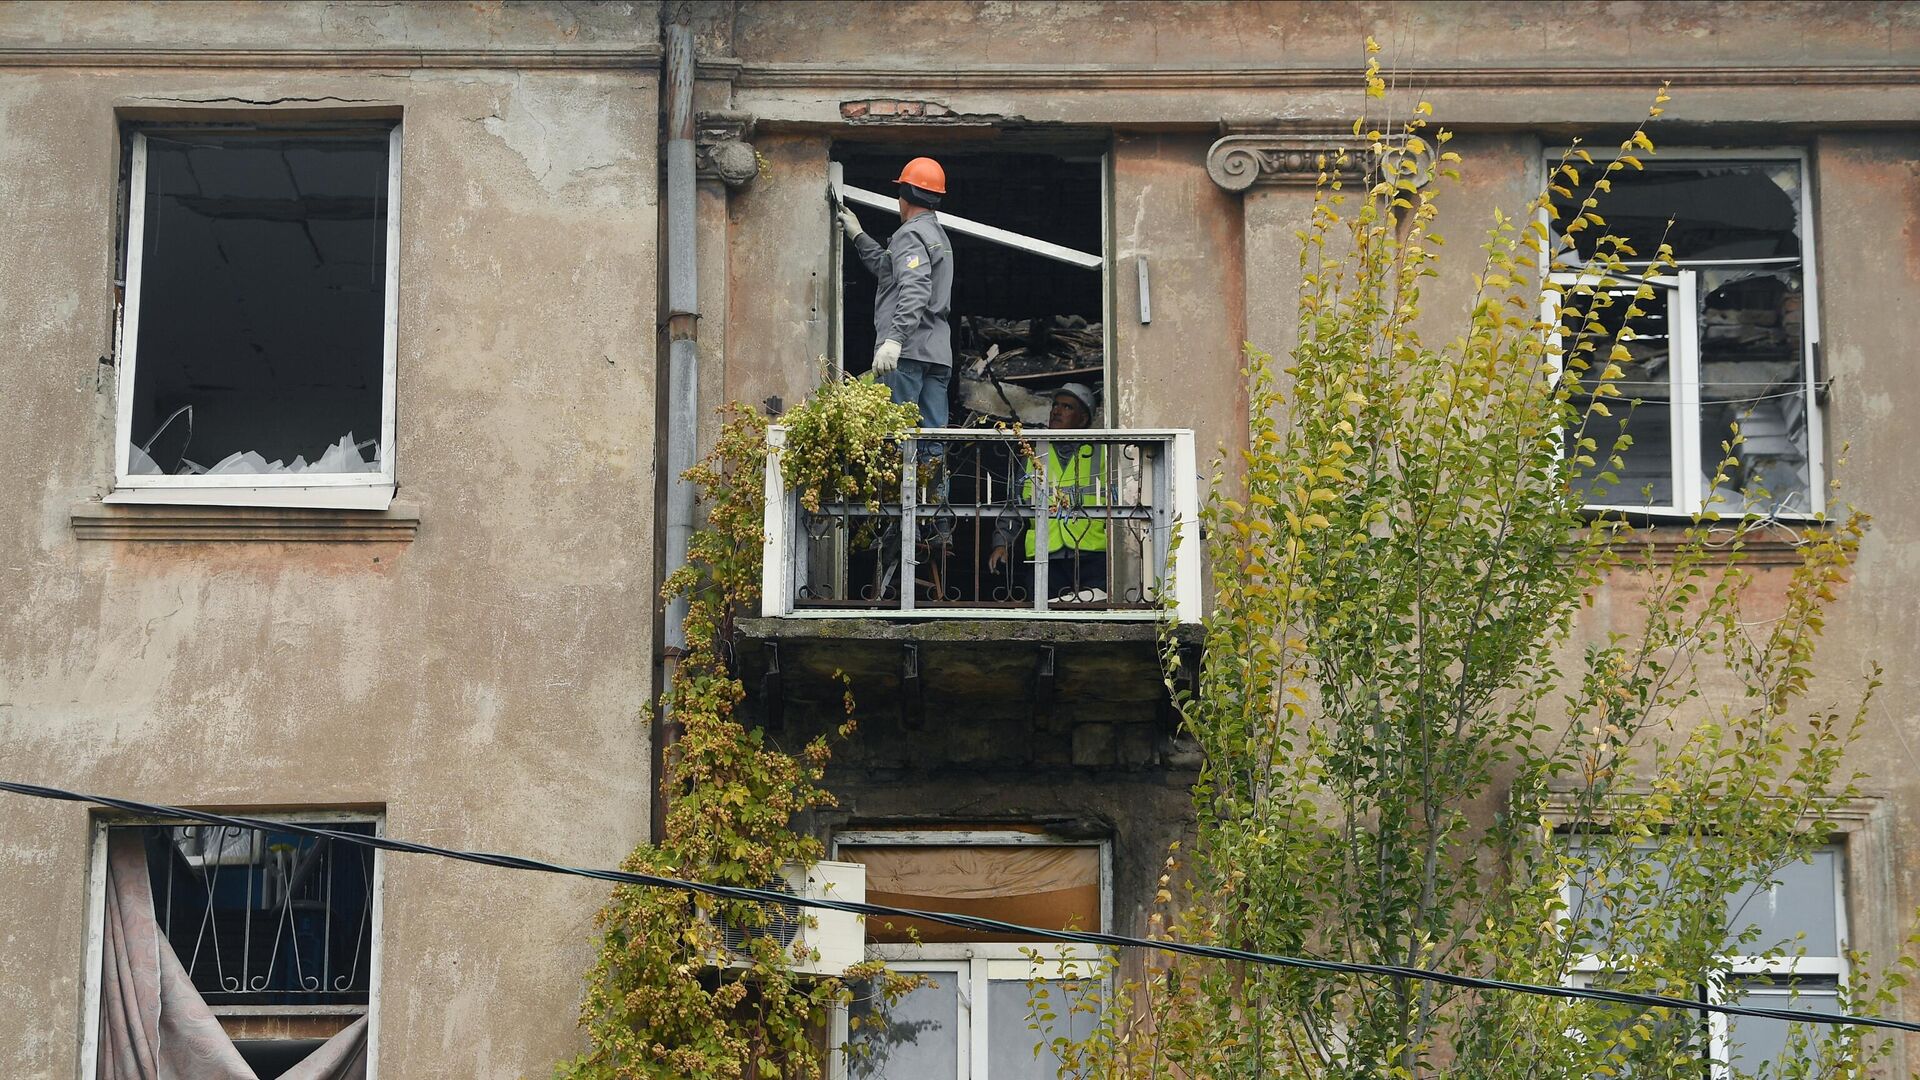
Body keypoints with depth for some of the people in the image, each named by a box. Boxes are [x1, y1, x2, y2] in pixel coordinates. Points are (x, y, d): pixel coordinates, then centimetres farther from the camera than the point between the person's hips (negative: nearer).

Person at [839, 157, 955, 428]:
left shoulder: (911, 233, -5)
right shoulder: (939, 235, 25)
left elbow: (915, 291, -21)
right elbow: (890, 268, 37)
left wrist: (894, 340, -30)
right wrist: (858, 236, 44)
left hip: (908, 351, -9)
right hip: (939, 353, 9)